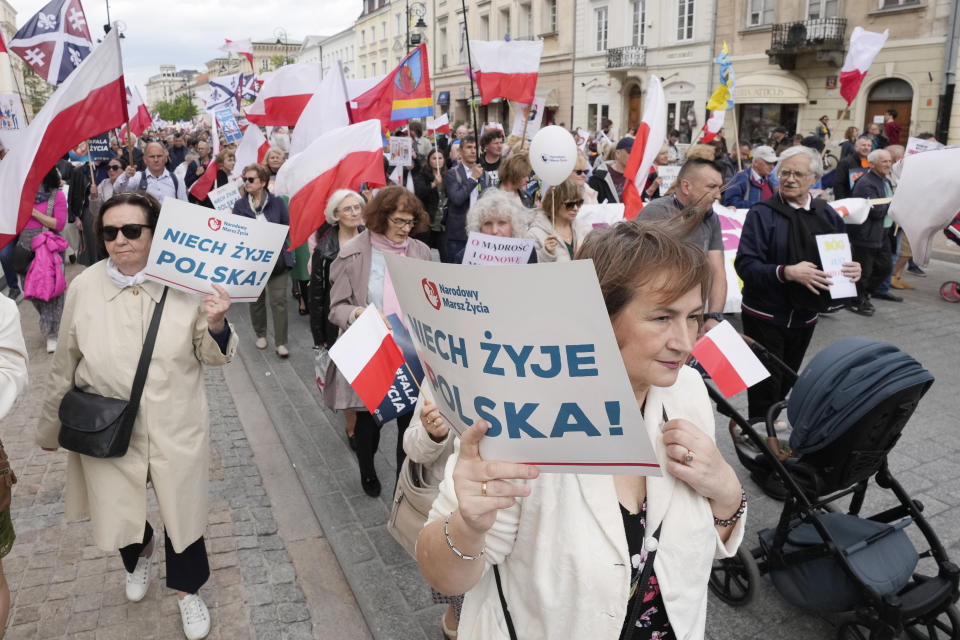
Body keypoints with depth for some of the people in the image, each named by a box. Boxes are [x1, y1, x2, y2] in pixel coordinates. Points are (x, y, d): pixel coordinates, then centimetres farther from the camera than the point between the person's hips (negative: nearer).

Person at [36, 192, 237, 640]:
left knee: (182, 514, 12)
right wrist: (50, 426, 13)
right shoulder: (84, 287, -8)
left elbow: (212, 355, -3)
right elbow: (65, 365, 4)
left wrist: (216, 325, -25)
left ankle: (187, 589, 41)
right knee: (118, 518, 15)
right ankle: (139, 554, 53)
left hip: (175, 429, -1)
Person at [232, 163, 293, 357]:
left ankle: (281, 342, -1)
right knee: (255, 299, 13)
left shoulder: (277, 202, 1)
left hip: (276, 259, -2)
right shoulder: (239, 205, 4)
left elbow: (287, 226, 4)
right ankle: (260, 334, 32)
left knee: (279, 300, -6)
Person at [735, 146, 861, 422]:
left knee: (785, 384, 19)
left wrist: (852, 270, -8)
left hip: (804, 316, 5)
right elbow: (745, 265, -18)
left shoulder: (827, 215, 6)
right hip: (765, 315, -5)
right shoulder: (763, 213, -10)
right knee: (765, 388, -1)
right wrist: (787, 273, -32)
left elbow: (841, 259, 15)